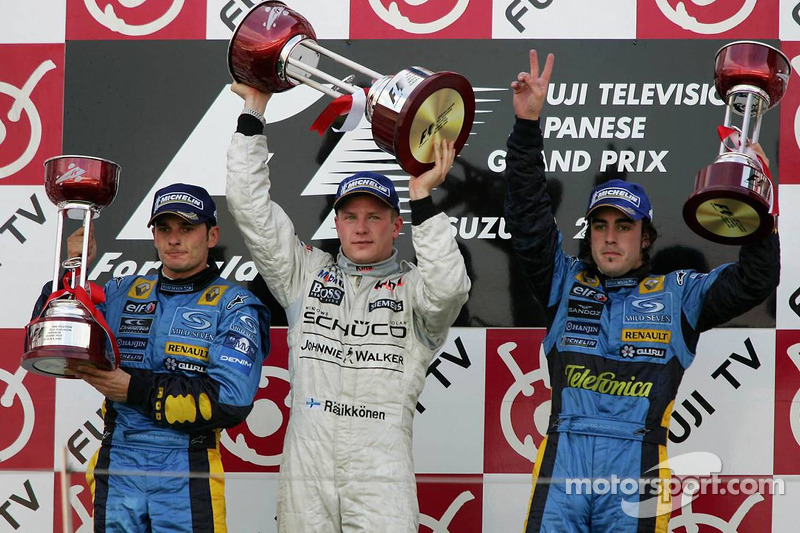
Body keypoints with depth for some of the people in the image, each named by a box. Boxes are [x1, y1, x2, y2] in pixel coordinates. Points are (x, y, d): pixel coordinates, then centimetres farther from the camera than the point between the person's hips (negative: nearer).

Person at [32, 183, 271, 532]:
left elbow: (231, 400, -13)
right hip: (115, 469, 3)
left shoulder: (234, 306, 0)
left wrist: (135, 389, -15)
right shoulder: (123, 293, 13)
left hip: (187, 477, -3)